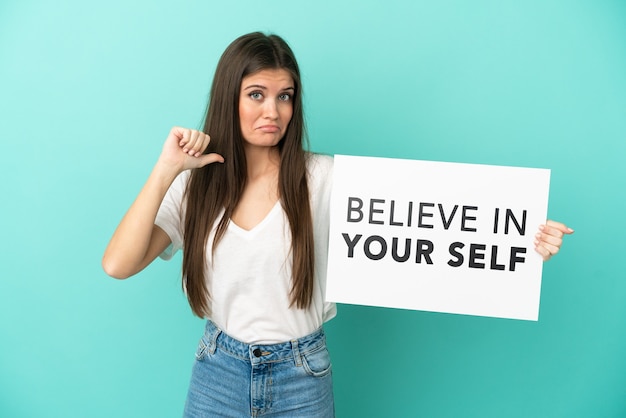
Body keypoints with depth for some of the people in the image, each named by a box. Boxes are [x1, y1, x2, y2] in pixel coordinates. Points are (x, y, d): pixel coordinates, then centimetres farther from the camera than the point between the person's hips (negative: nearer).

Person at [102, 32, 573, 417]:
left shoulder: (324, 178, -12)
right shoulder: (198, 183, -6)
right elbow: (118, 264, -14)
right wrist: (165, 170, -21)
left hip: (301, 377, -1)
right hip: (218, 371, 2)